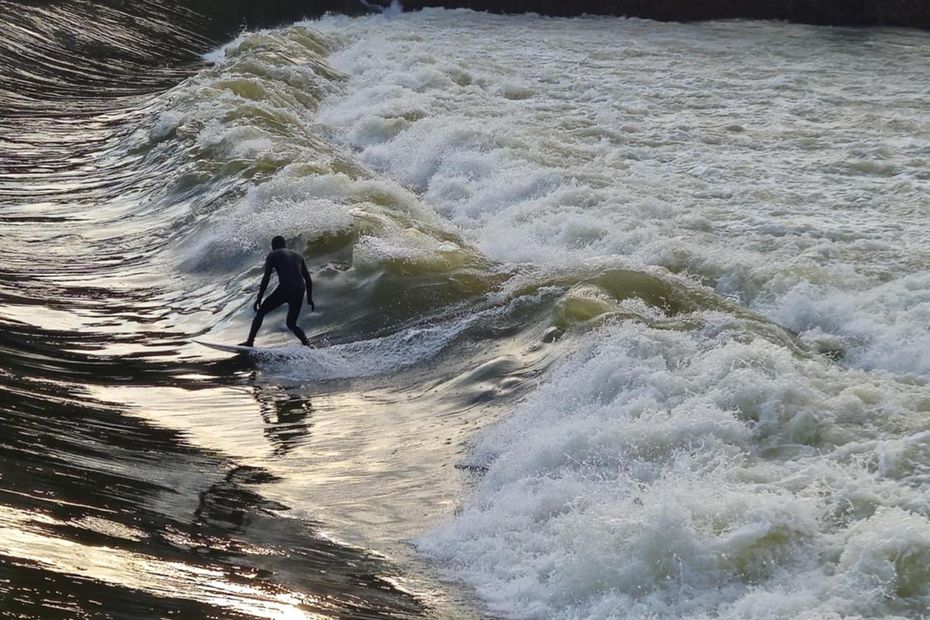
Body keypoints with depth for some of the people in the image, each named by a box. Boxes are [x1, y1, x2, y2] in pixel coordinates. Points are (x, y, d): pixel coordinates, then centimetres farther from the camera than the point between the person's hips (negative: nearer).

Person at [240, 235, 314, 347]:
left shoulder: (272, 255, 11)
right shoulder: (298, 256, 26)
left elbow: (266, 278, 0)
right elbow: (308, 279, 22)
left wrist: (259, 298, 1)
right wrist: (310, 299, 26)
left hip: (284, 290, -4)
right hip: (299, 292, 5)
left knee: (261, 312, 14)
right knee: (291, 324, 19)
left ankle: (250, 341, 5)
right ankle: (305, 342, -7)